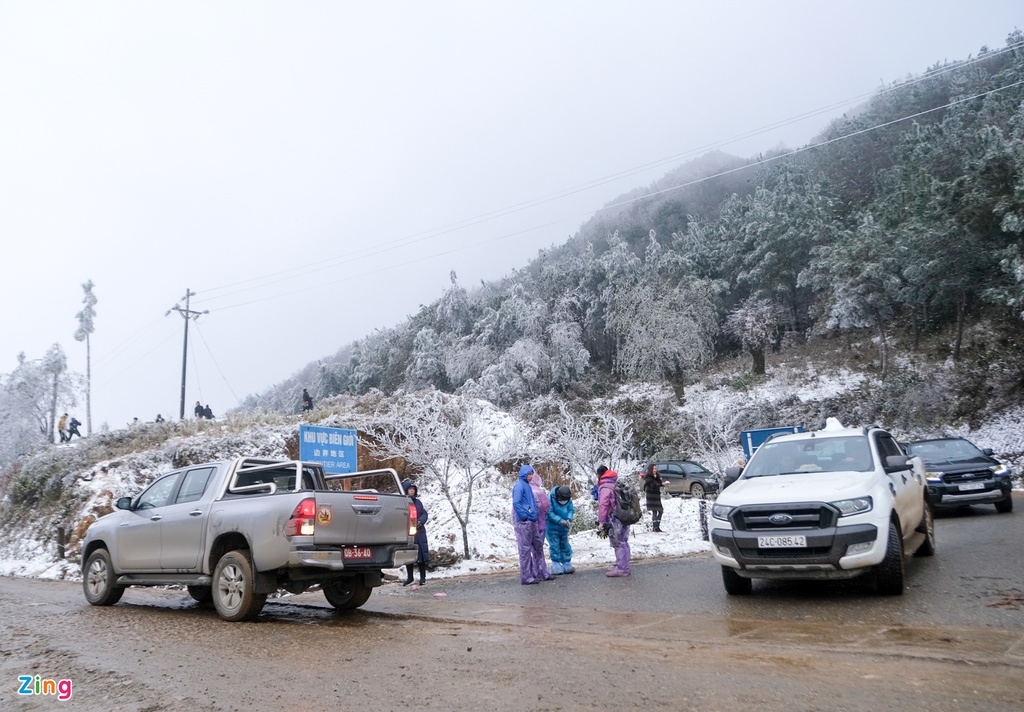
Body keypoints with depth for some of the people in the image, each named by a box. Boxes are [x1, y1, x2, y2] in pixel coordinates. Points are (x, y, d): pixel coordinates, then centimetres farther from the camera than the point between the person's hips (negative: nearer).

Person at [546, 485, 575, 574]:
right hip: (553, 528, -5)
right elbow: (550, 513, -23)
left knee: (565, 546, 12)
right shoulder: (550, 499, -22)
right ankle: (556, 568, 4)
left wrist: (569, 519, -21)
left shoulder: (569, 499, -5)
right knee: (555, 547, -3)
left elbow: (571, 510, -1)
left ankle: (567, 566, 22)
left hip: (564, 528, 5)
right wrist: (560, 521, -29)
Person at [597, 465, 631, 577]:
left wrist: (601, 521, -13)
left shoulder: (605, 488, -11)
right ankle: (624, 567, 22)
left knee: (618, 544, -5)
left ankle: (621, 569, -3)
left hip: (614, 520, -9)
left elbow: (603, 505, -17)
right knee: (623, 543, 14)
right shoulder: (616, 485, 16)